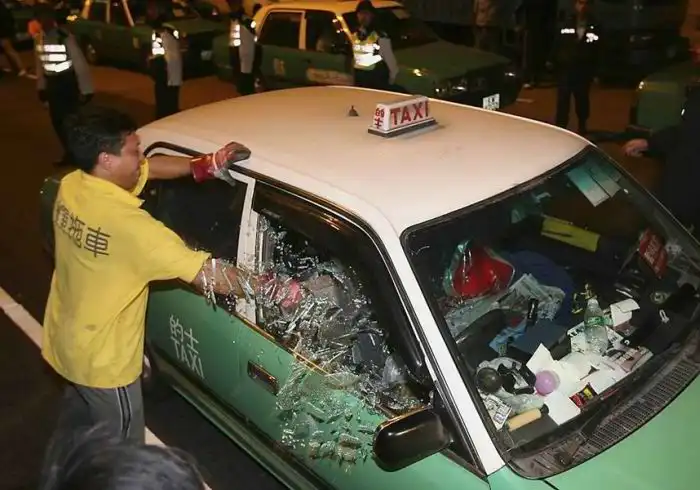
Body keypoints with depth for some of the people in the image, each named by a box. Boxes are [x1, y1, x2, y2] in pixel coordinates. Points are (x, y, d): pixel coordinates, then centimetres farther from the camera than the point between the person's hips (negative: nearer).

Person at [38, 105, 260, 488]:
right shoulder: (127, 223, -34)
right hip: (104, 361, -9)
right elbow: (206, 275, -33)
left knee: (77, 422, 34)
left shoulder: (71, 185, -9)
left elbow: (149, 169, 3)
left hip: (68, 342, 9)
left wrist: (207, 165, -9)